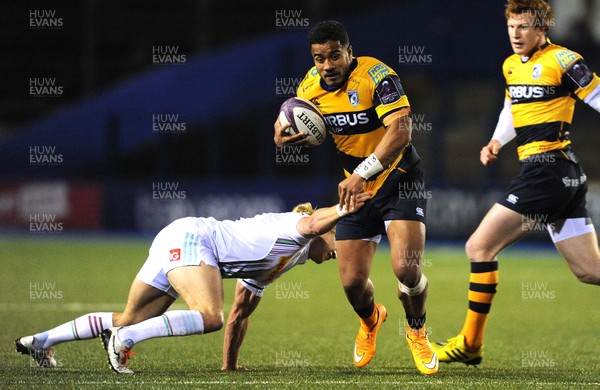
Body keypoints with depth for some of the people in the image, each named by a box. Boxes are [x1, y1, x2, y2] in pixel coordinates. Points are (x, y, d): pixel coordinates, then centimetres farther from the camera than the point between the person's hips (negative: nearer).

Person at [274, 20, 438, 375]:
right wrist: (283, 136, -10)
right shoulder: (310, 87, -4)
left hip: (399, 180, -5)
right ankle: (371, 321, 36)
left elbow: (400, 132, -33)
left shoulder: (377, 76, -23)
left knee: (406, 268, -22)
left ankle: (417, 332, 10)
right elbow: (309, 132, 14)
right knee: (353, 282, -1)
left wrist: (362, 174, -41)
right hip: (356, 187, 5)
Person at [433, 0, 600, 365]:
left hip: (547, 170, -9)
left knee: (480, 247, -4)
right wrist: (497, 142, 12)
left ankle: (470, 344, 4)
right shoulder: (512, 65, 15)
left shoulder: (561, 60, -10)